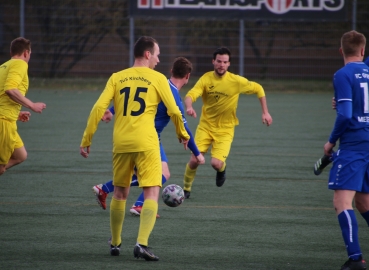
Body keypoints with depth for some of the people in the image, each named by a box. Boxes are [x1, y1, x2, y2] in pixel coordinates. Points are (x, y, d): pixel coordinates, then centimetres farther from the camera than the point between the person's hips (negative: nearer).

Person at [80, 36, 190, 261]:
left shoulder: (117, 78, 9)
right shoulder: (157, 78, 2)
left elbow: (99, 108, 0)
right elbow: (174, 111, 2)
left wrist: (86, 139, 5)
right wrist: (183, 135, 19)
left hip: (121, 143, 4)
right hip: (146, 142, -4)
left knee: (120, 193, 19)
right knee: (152, 193, -4)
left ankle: (115, 244, 29)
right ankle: (142, 244, -21)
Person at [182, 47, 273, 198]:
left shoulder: (237, 81, -12)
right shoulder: (206, 79, -11)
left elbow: (258, 89, 3)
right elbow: (191, 95, -23)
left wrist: (265, 112, -2)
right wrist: (189, 107, -47)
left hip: (225, 130, -1)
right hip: (205, 126, 1)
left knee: (216, 163, -18)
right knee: (194, 160, -9)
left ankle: (221, 170, 21)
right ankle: (186, 189, 16)